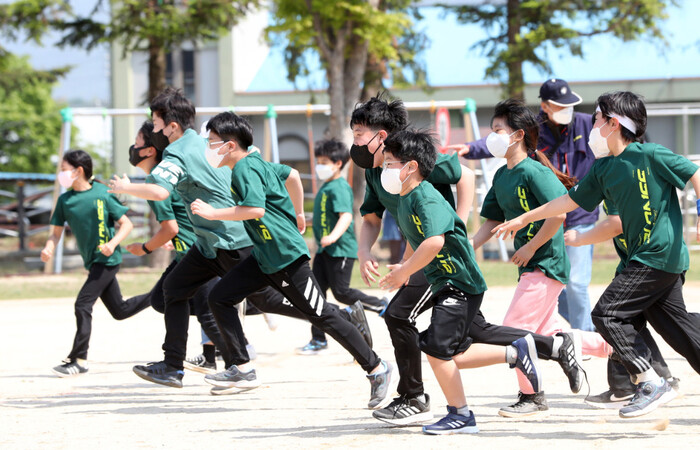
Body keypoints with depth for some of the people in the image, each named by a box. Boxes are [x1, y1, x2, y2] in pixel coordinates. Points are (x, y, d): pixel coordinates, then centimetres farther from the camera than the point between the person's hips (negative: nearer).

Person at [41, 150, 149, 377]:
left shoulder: (102, 194, -11)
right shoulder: (65, 200, 5)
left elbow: (126, 224, -6)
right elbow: (56, 231, 7)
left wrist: (112, 244, -22)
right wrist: (48, 248, -14)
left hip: (107, 259, -7)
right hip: (93, 262, 7)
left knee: (83, 304, -14)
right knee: (119, 311, 13)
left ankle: (78, 359, -9)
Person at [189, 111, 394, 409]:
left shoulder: (245, 168, -17)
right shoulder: (255, 162, 11)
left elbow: (255, 209, -32)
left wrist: (213, 213, -25)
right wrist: (296, 215, 36)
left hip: (287, 258, -10)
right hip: (263, 258, 10)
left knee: (321, 316, -4)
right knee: (219, 297, 1)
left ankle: (376, 368, 5)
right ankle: (240, 367, 2)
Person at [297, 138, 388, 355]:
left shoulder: (339, 188, -15)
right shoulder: (326, 186, 15)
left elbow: (346, 216, -27)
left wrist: (334, 236, -42)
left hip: (341, 249, -10)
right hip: (324, 250, 10)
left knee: (341, 292, -8)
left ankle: (381, 306, 11)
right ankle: (318, 339, 9)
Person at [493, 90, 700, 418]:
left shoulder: (651, 155, -10)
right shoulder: (603, 169, 14)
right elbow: (571, 201, 21)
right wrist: (523, 219, 24)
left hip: (660, 254, -8)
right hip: (643, 256, 8)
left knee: (607, 314, -11)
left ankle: (650, 383, -10)